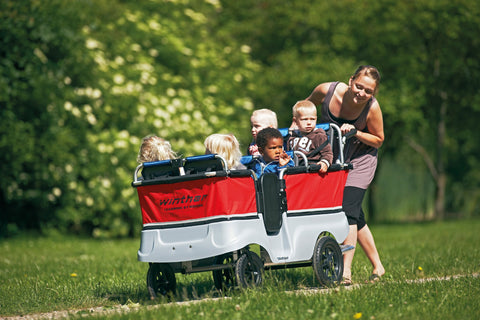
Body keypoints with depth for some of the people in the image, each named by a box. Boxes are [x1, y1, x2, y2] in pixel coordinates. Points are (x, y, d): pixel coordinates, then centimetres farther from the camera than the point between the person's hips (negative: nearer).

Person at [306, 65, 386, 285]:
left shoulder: (372, 108, -28)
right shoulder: (327, 91, -22)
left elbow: (378, 140, -13)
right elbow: (306, 106, 1)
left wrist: (354, 132, -29)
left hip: (360, 161, -3)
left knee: (348, 210, -18)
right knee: (355, 216, 9)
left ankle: (346, 271, -19)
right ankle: (377, 267, 22)